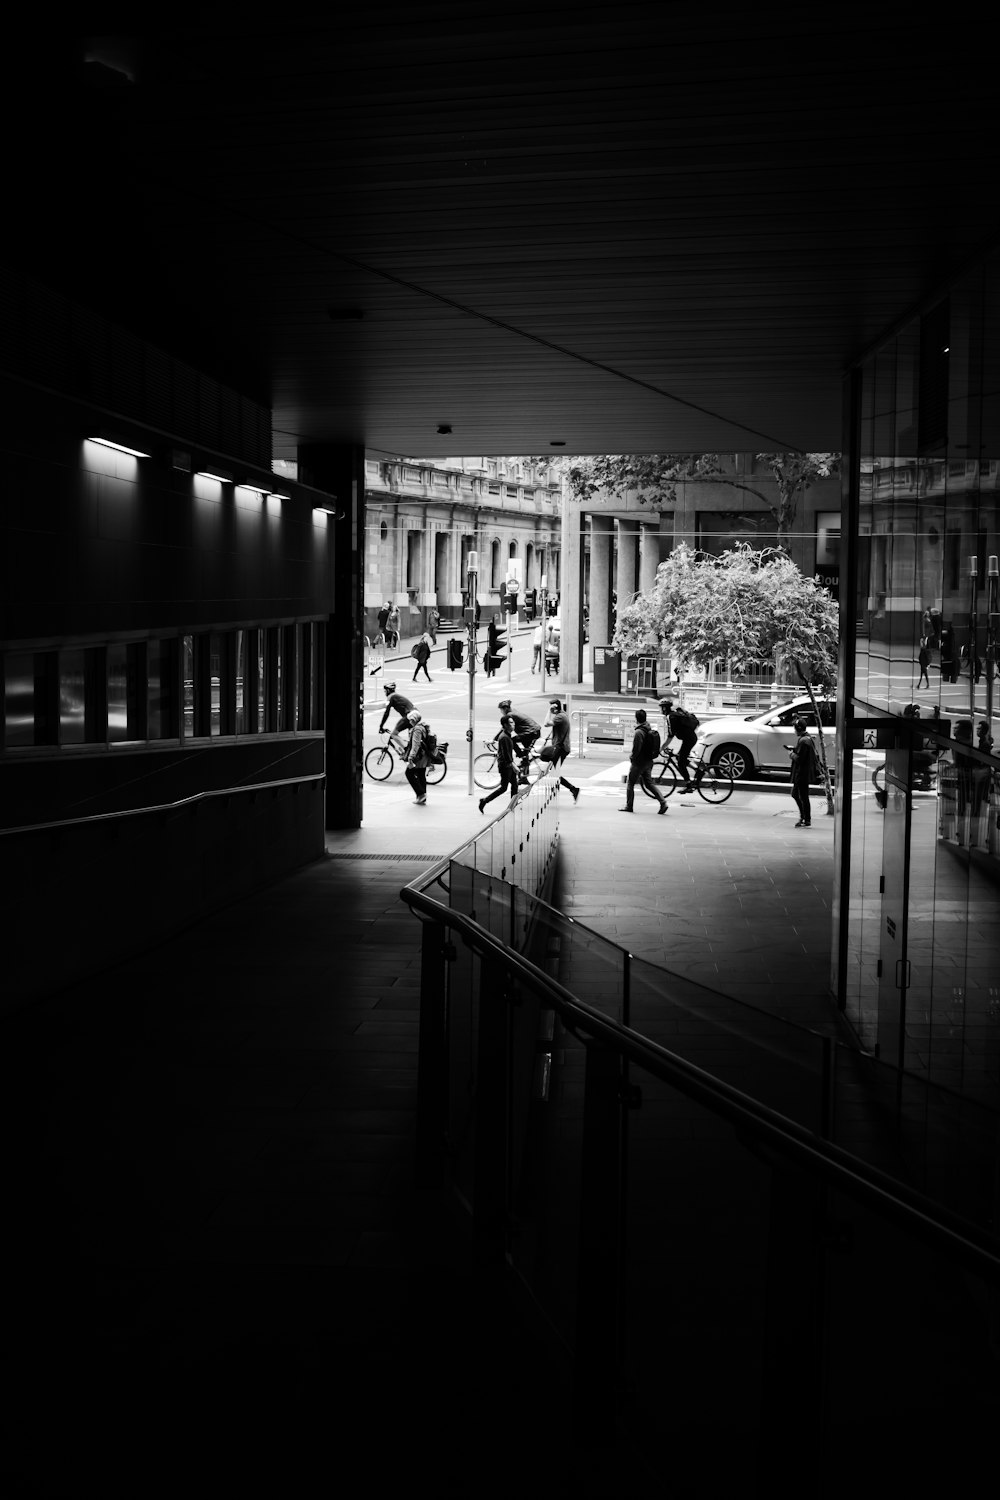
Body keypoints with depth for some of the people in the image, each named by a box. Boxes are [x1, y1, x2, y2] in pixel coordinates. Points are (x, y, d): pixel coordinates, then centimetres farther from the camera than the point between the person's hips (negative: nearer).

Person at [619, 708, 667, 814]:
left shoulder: (639, 732, -20)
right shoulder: (649, 730, 7)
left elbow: (636, 749, -23)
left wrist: (632, 758, -5)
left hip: (639, 762, -8)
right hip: (648, 761, 8)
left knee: (630, 783, 7)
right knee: (649, 783, 14)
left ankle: (629, 806, 12)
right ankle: (663, 802, 2)